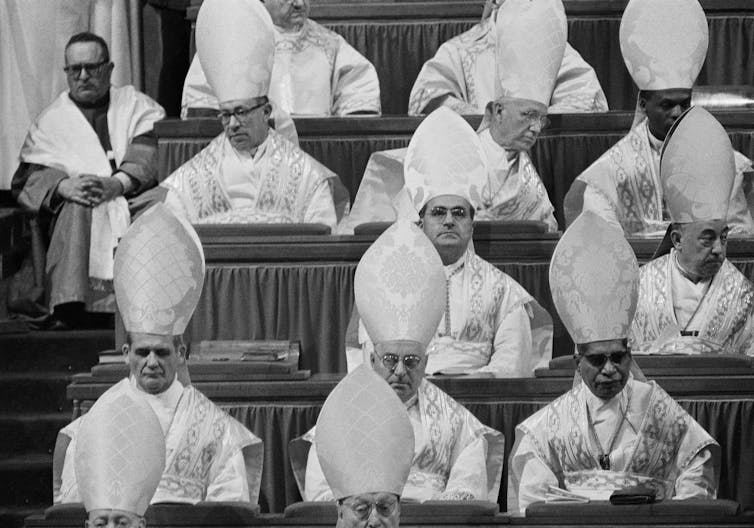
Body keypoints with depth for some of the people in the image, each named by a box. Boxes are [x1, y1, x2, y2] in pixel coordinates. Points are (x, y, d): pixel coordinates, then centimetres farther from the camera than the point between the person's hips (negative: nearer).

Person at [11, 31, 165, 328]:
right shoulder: (50, 122, 20)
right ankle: (70, 305, -45)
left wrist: (118, 183, -21)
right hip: (73, 219, 0)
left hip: (134, 199, 0)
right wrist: (64, 186, -17)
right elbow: (29, 177, 6)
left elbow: (149, 155, -1)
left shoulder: (136, 106, 18)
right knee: (78, 207, -35)